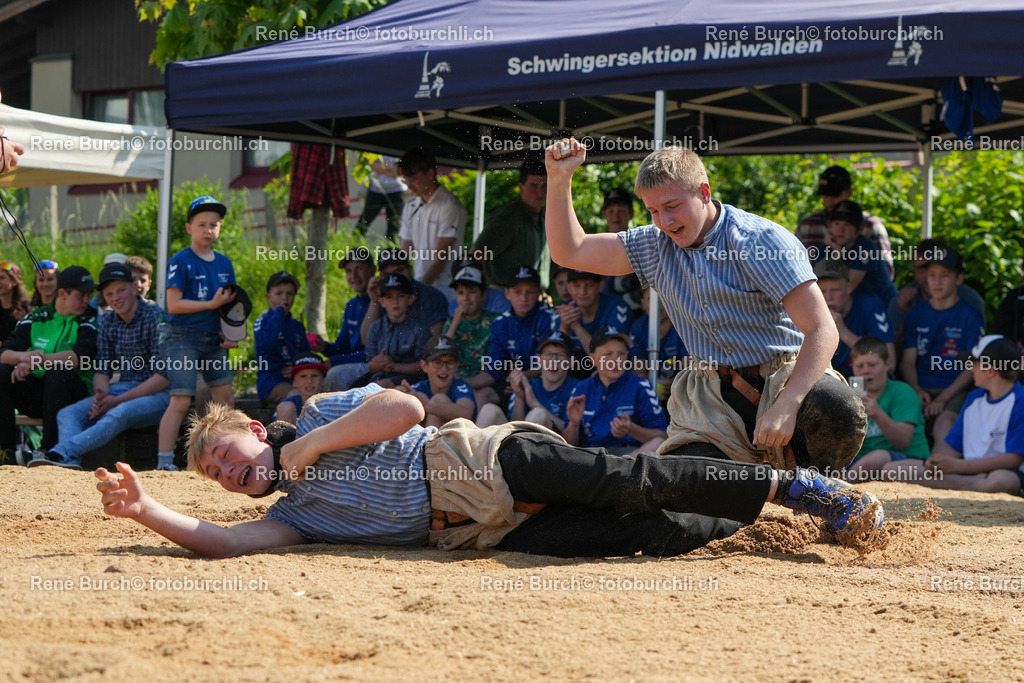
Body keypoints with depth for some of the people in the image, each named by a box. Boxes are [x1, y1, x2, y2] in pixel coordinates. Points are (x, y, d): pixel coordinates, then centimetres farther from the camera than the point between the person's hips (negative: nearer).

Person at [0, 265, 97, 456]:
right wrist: (23, 357, -23)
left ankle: (49, 449, -33)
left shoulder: (89, 319, 0)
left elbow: (81, 356, -19)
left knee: (57, 371, -34)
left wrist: (42, 360, -29)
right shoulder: (36, 317, 11)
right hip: (35, 393, 4)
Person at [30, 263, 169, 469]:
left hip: (156, 395, -7)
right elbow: (101, 369, 10)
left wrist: (117, 400, -20)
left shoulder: (155, 318, -10)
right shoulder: (108, 322, 11)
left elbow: (163, 377, -15)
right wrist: (101, 395, -15)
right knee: (68, 414, -17)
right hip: (121, 390, 7)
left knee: (118, 415, -37)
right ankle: (70, 460, -46)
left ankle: (61, 452, -52)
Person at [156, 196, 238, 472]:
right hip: (182, 338, -6)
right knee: (181, 401, -13)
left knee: (226, 398, 6)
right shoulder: (181, 261, -7)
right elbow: (173, 304, -14)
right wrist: (213, 304, -16)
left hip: (213, 339, 7)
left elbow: (231, 302, 17)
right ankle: (164, 461, -14)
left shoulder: (224, 263, 12)